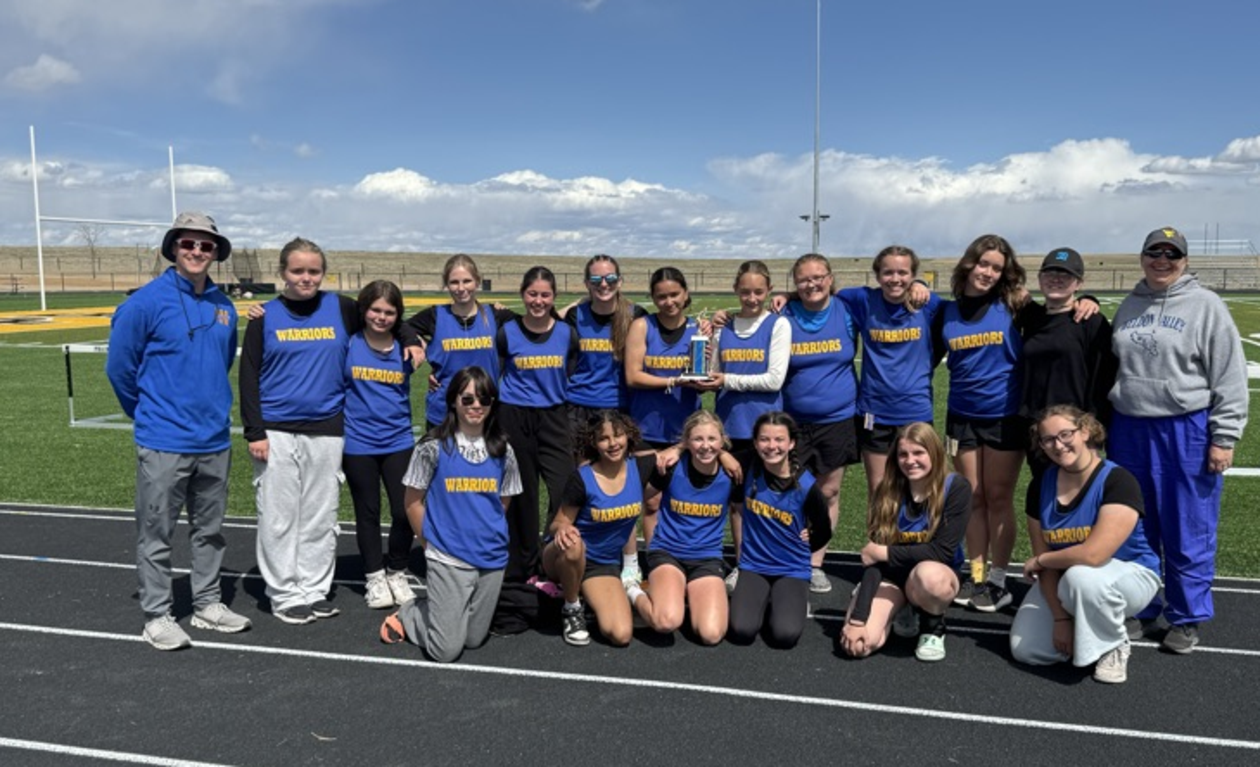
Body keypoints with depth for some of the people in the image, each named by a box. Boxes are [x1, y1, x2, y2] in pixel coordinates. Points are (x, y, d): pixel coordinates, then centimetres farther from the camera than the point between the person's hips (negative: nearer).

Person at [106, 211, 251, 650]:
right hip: (163, 444, -5)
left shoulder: (224, 307, 6)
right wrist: (149, 413, 7)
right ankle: (156, 616, 17)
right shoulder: (147, 302, -10)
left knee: (210, 531, 15)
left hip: (215, 442, 6)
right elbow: (119, 366, -3)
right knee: (156, 535, 5)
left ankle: (208, 604, 28)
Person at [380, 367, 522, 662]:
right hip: (447, 559, -4)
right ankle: (407, 615, 23)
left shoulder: (502, 450, 2)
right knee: (446, 650, -4)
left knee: (474, 639, 13)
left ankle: (434, 611, 40)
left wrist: (488, 535, 8)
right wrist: (431, 543, 3)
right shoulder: (433, 447, -7)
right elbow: (413, 502, 0)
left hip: (492, 560, 4)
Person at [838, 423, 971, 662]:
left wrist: (885, 552, -17)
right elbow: (873, 556, -15)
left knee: (929, 574, -39)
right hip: (891, 575, 2)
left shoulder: (956, 488, -16)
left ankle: (934, 628, -4)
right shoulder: (888, 491, -9)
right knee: (858, 644, -22)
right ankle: (900, 611, 12)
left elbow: (942, 551, -21)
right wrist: (857, 618, -23)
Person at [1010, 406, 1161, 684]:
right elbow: (1045, 558, -6)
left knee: (1082, 576, -39)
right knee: (1025, 650, -9)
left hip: (1129, 576, -5)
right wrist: (1060, 617, -13)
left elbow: (1093, 554, -34)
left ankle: (1114, 645, -10)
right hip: (1063, 580, 5)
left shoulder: (1118, 481, -24)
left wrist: (1038, 561, -17)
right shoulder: (1040, 485, -6)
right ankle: (1084, 625, 18)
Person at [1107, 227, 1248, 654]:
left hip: (1186, 433, -5)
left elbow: (1230, 378, -7)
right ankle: (1139, 610, 27)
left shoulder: (1205, 306, -4)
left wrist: (1224, 437, -11)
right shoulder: (1129, 306, 11)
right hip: (1129, 431, 5)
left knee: (1188, 534, 4)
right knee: (1134, 530, 13)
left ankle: (1187, 618, 18)